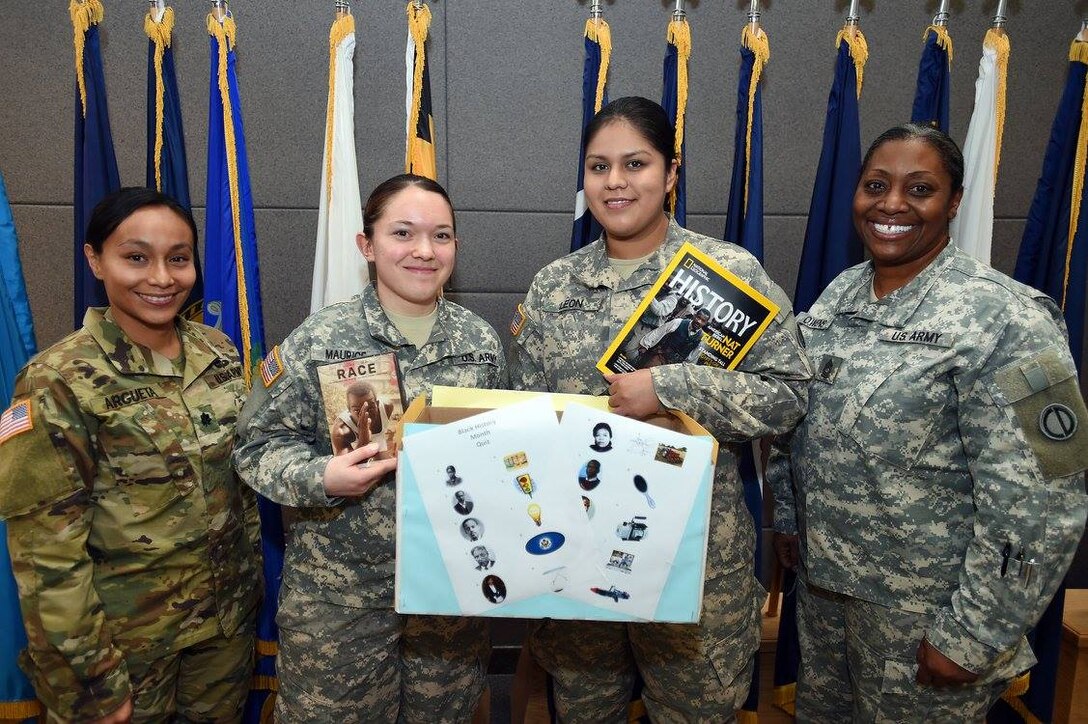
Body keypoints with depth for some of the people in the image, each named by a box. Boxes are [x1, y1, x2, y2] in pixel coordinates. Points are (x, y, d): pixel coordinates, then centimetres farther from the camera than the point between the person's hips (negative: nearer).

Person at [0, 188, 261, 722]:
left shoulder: (217, 352, -1)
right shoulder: (59, 381, -17)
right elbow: (48, 553, -16)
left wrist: (250, 580, 10)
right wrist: (92, 680, -13)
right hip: (126, 639, -5)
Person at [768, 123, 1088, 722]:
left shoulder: (1003, 319, -18)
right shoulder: (837, 296, 2)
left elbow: (1038, 503, -20)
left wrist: (971, 636, -18)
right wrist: (788, 516, 12)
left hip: (926, 612, -6)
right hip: (820, 582, 6)